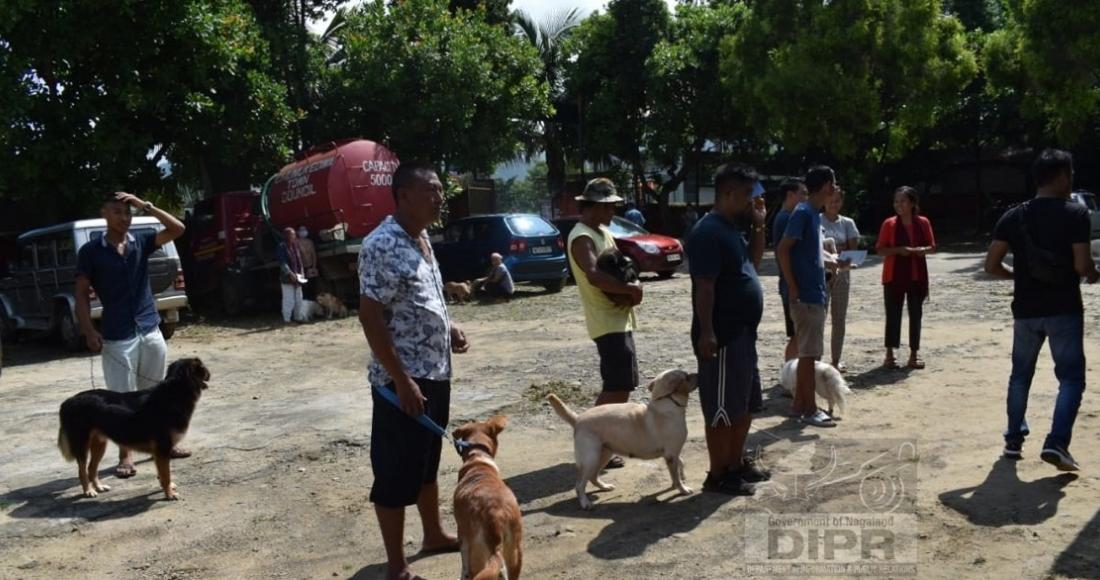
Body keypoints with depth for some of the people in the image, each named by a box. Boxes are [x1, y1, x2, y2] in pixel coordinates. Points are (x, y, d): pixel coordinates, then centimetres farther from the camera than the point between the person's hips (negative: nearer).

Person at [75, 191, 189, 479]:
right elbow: (82, 293, -1)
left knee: (156, 392, 14)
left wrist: (146, 205, -10)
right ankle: (125, 455, 12)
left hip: (150, 331, 3)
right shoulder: (91, 251, -3)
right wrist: (89, 331, -10)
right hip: (116, 337, -3)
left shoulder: (142, 242, 5)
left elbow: (177, 229, -4)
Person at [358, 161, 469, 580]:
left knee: (428, 461, 23)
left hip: (435, 372, 9)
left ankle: (434, 535, 39)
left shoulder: (421, 238, 10)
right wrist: (401, 380, -23)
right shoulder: (383, 245, -19)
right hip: (404, 379, -9)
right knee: (396, 472, 2)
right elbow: (370, 317, -22)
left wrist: (448, 327, 6)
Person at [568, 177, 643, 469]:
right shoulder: (581, 237, -17)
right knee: (618, 386, -9)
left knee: (620, 384, 16)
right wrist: (632, 289, -21)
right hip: (607, 321, -10)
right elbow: (595, 276, -32)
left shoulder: (603, 232, 15)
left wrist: (629, 292, -4)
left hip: (619, 318, 10)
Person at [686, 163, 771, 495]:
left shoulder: (732, 229, 13)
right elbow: (704, 286, -23)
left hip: (742, 333, 11)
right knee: (722, 408, -2)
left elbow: (753, 257, 29)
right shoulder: (709, 232, -18)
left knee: (745, 404, 18)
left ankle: (736, 463, 30)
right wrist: (707, 333, -26)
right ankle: (718, 475, 9)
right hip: (721, 337, -11)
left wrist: (759, 225, 15)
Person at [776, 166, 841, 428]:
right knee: (808, 353, -3)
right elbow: (782, 250, -20)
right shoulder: (803, 212, -14)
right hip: (805, 295, -10)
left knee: (809, 352, 13)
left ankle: (800, 404, 21)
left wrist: (831, 262, 14)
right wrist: (792, 288, -20)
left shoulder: (815, 213, 14)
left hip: (815, 294, 10)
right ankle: (810, 409, 4)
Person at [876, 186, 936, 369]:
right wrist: (898, 249, -19)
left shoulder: (923, 222, 3)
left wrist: (922, 250, -13)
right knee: (893, 315, 0)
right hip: (894, 275, -2)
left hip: (917, 275, 2)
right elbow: (880, 249, -3)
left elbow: (932, 246, 9)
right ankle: (889, 354, 7)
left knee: (916, 314, 5)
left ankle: (914, 354, 13)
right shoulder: (889, 224, -3)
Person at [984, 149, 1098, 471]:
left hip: (1026, 310, 4)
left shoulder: (1013, 216, 3)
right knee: (1071, 377, 4)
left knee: (1020, 376, 16)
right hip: (1063, 309, -4)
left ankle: (1013, 440, 21)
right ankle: (1056, 443, -8)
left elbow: (991, 265, 0)